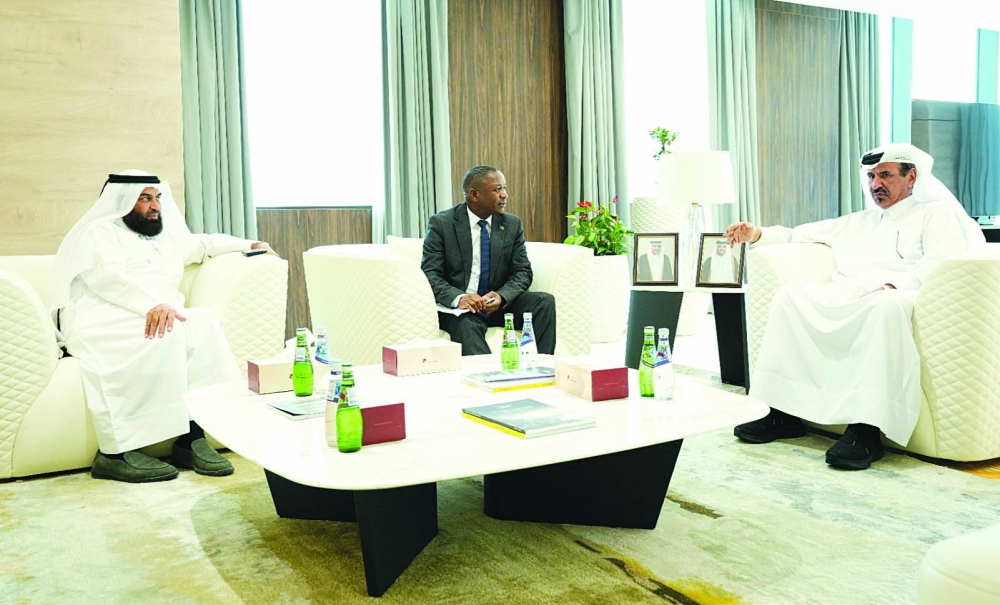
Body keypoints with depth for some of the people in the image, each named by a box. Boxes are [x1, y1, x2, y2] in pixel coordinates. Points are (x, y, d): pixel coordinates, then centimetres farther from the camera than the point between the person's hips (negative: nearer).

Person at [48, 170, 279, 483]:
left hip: (161, 315, 6)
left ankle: (190, 436, -30)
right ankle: (114, 451, -35)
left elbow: (205, 243, 44)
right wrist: (153, 305, -28)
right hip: (101, 318, -6)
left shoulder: (168, 236, 28)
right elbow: (107, 276, -13)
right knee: (165, 334, -35)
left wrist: (249, 244, 35)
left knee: (203, 321, -24)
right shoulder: (101, 231, 5)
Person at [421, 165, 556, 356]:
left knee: (545, 301, -20)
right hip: (458, 305, -4)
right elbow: (430, 274, -9)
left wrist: (501, 296, -18)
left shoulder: (513, 224, 7)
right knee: (465, 323, -37)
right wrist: (459, 298, -29)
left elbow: (523, 272, 5)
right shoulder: (441, 223, -3)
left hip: (500, 304, 4)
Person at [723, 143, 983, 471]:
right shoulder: (858, 222, 34)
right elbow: (800, 234, 35)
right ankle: (784, 413, -26)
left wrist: (892, 286, -19)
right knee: (792, 293, -21)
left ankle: (866, 429, -44)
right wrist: (757, 234, 18)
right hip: (838, 303, 5)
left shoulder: (935, 213, 17)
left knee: (885, 305, -39)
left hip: (889, 300, -5)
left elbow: (938, 267, -2)